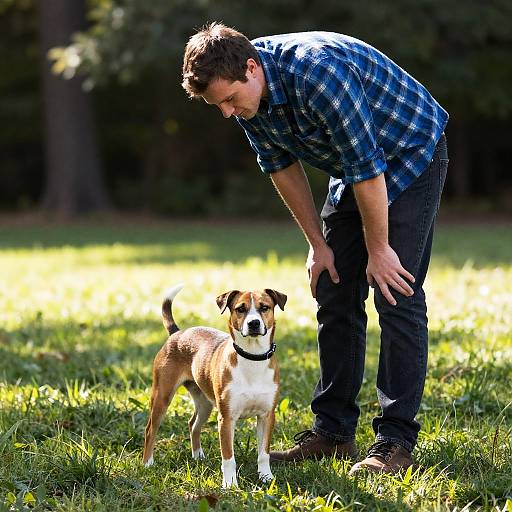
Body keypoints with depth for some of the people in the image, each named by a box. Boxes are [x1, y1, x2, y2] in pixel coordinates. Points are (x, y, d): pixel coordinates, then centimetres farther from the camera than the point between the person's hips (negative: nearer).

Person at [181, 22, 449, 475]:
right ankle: (334, 431, 11)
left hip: (411, 157, -8)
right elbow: (281, 165, 4)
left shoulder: (319, 73, -36)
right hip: (353, 171, 8)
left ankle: (397, 441, -11)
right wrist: (317, 243, 4)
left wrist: (378, 249, -21)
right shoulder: (246, 93, -11)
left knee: (396, 297, -14)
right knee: (334, 294, 4)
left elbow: (367, 166, -30)